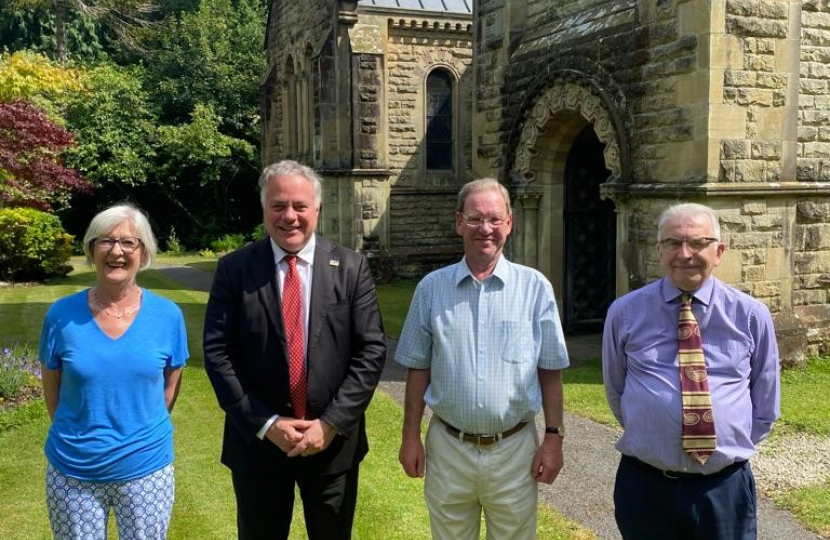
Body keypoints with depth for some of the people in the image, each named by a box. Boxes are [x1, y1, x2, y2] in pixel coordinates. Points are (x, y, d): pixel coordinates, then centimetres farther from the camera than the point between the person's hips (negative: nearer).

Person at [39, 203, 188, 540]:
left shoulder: (167, 315, -6)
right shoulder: (62, 315, -7)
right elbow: (52, 389, 5)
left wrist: (141, 433, 5)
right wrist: (80, 437, 6)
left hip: (147, 468, 0)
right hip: (72, 472, 0)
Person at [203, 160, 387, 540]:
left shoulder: (351, 268, -3)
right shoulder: (234, 269, -4)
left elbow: (371, 350, -6)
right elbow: (217, 352, -7)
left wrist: (332, 423, -13)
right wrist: (265, 423, -13)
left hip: (334, 441, 1)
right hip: (257, 440, 0)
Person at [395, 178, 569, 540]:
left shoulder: (535, 287, -4)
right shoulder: (431, 288, -2)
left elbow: (550, 371, -1)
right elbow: (418, 370, 3)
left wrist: (554, 437, -3)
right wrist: (410, 437, 2)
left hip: (515, 449, -1)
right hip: (447, 448, 1)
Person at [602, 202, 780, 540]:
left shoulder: (751, 315, 1)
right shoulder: (624, 313, -1)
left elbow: (766, 404, 11)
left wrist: (734, 447, 6)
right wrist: (651, 437, 9)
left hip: (725, 487, 0)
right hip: (644, 485, 0)